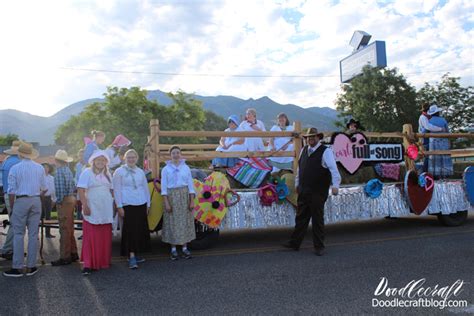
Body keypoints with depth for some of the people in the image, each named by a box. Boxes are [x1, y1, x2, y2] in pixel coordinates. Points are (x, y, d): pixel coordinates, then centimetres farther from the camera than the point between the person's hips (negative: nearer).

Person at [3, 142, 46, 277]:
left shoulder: (15, 168, -6)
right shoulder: (40, 168, 3)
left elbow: (12, 190, -5)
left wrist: (12, 207, 4)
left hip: (21, 201, -3)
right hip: (36, 201, 3)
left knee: (18, 234, 3)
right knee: (33, 234, 6)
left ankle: (17, 267, 4)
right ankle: (31, 266, 11)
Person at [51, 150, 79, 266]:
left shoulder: (60, 171, -13)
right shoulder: (68, 170, 13)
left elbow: (61, 189, -19)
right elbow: (74, 187, 15)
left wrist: (59, 202, -12)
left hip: (64, 201, -9)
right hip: (71, 199, 9)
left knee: (64, 230, -5)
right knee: (70, 229, 16)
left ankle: (65, 257, 0)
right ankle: (73, 253, 24)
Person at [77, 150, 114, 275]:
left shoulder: (107, 174, 14)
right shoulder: (87, 173, -3)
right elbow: (81, 190, -10)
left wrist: (114, 205, 13)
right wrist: (85, 206, -16)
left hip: (106, 211, 5)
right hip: (92, 211, -5)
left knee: (105, 237, 9)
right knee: (90, 237, -5)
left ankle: (103, 261, 20)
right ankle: (88, 264, 1)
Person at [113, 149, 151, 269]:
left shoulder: (140, 172, 14)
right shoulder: (119, 172, 1)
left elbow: (146, 188, 19)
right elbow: (116, 190, -2)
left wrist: (148, 204, 16)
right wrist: (119, 206, -7)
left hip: (141, 204, 5)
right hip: (128, 205, -5)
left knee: (141, 230, 7)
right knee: (131, 230, -10)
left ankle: (136, 255, 19)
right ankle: (131, 257, -7)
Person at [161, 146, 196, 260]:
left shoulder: (186, 168, 5)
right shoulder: (166, 169, 0)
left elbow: (190, 185, 4)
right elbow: (164, 187, -2)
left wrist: (192, 201, -2)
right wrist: (166, 202, -10)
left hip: (184, 196, 2)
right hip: (171, 197, -2)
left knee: (185, 221, 5)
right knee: (172, 222, 1)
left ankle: (185, 248, 14)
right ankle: (173, 249, 11)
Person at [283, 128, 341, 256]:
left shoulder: (325, 152, -9)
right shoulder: (304, 150, 11)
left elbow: (333, 169, -19)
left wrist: (335, 185, -30)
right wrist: (297, 183, 23)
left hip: (318, 193, -6)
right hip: (303, 191, 6)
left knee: (318, 219, 5)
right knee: (301, 217, 13)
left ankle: (319, 247, 17)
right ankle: (295, 243, 23)